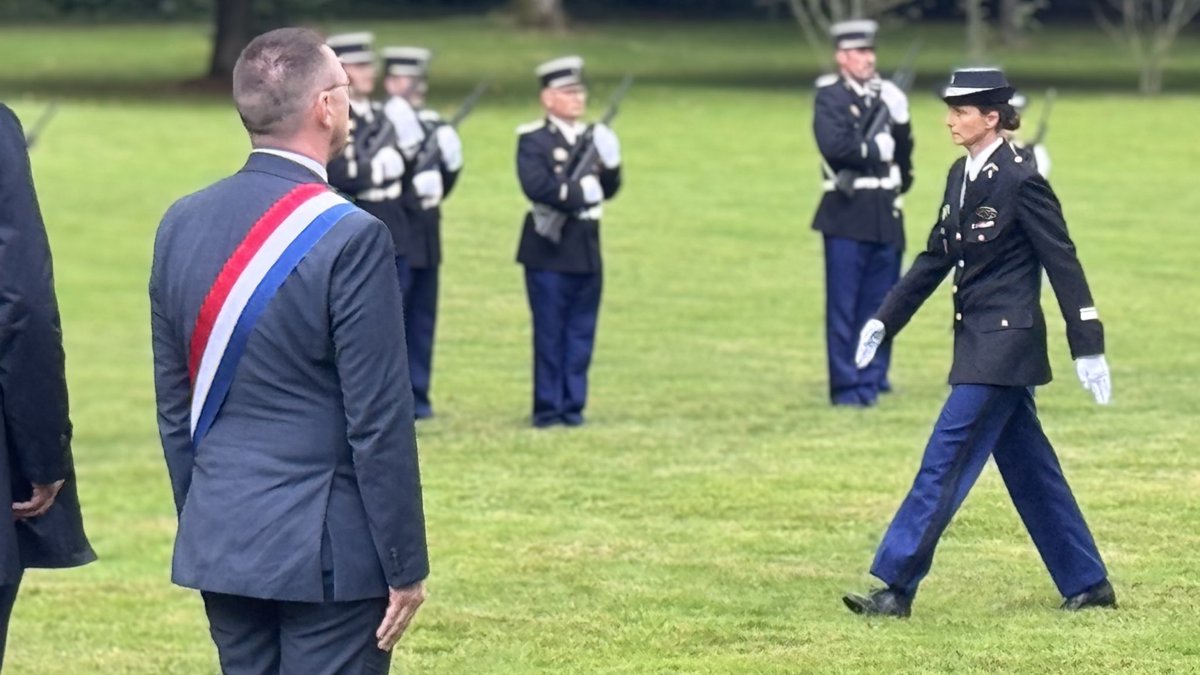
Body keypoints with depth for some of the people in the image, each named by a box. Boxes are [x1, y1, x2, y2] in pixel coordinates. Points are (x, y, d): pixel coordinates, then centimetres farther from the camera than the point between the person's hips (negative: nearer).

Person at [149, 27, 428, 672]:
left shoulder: (182, 225, 4)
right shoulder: (350, 238, -16)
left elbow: (175, 405, 11)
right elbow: (379, 421, -14)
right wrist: (405, 566, -7)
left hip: (219, 542, 7)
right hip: (327, 548, -7)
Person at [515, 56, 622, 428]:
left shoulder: (593, 137, 14)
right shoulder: (533, 139, -6)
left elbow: (607, 189, 10)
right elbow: (537, 186, -21)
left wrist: (610, 164, -8)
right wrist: (581, 191, -17)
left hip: (586, 249, 6)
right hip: (549, 248, -6)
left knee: (581, 333, 7)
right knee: (550, 333, -2)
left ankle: (573, 406, 13)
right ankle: (548, 408, 3)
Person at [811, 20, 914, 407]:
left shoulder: (886, 96, 14)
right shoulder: (829, 96, -4)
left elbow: (902, 148, 12)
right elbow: (835, 146, -18)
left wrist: (899, 118, -5)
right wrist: (877, 149, -7)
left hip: (885, 214, 6)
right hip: (847, 213, -6)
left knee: (880, 301, 10)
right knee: (844, 305, -3)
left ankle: (873, 377, 20)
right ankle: (847, 386, 0)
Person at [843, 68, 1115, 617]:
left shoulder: (1020, 182, -14)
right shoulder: (961, 176, 11)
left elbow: (1063, 263, -13)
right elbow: (936, 258, 17)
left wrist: (1087, 348, -14)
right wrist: (884, 321, 13)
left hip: (1005, 342, -9)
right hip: (979, 340, 9)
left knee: (946, 459, -10)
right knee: (1028, 467, 13)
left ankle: (897, 587, -10)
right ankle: (1088, 584, 21)